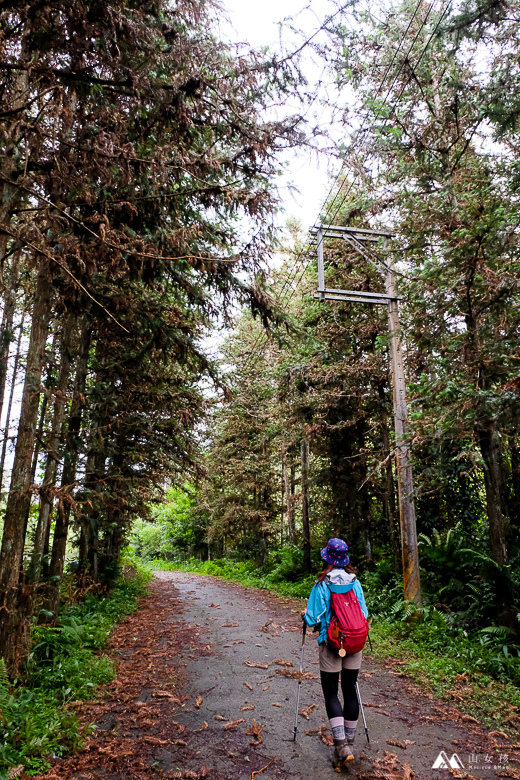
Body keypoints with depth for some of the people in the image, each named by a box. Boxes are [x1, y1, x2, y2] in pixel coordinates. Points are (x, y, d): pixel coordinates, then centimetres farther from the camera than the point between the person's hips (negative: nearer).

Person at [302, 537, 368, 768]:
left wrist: (304, 615, 10)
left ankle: (341, 745, 0)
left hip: (330, 645, -3)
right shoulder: (355, 583, -3)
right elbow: (364, 614, 3)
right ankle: (349, 741, 25)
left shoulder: (321, 585, -14)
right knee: (350, 690, 14)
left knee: (331, 693, 8)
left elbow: (313, 619, -11)